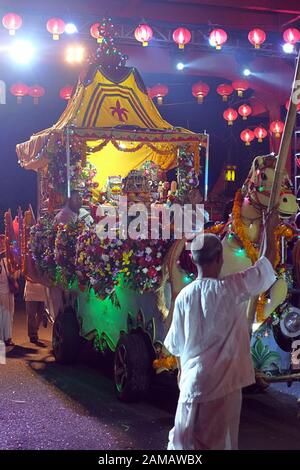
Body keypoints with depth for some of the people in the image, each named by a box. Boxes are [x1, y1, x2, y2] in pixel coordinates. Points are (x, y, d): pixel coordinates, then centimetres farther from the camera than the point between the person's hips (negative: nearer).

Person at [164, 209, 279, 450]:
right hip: (222, 384, -4)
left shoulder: (184, 296, -1)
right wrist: (270, 228, 13)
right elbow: (269, 259, -2)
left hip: (191, 382, 4)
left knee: (182, 441, 16)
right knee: (215, 443, 6)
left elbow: (176, 346, 7)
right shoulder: (231, 288, -13)